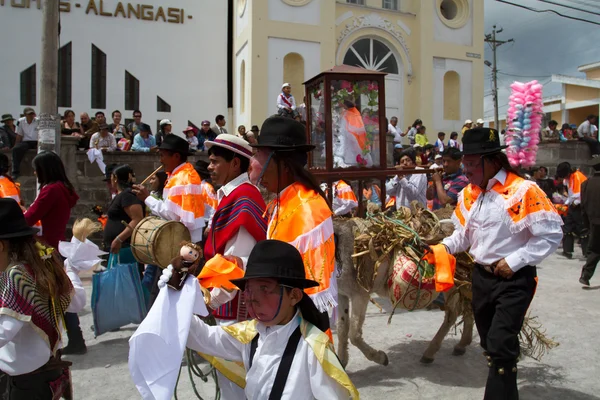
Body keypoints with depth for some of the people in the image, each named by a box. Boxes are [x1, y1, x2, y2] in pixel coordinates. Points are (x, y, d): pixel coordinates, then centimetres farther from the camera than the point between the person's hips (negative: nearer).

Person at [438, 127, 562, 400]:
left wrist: (514, 261, -18)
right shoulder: (468, 194, 4)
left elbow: (551, 234, -15)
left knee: (501, 345, -11)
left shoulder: (523, 191, -16)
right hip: (481, 277, 7)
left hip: (514, 280, -7)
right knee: (489, 345, 18)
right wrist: (441, 248, -8)